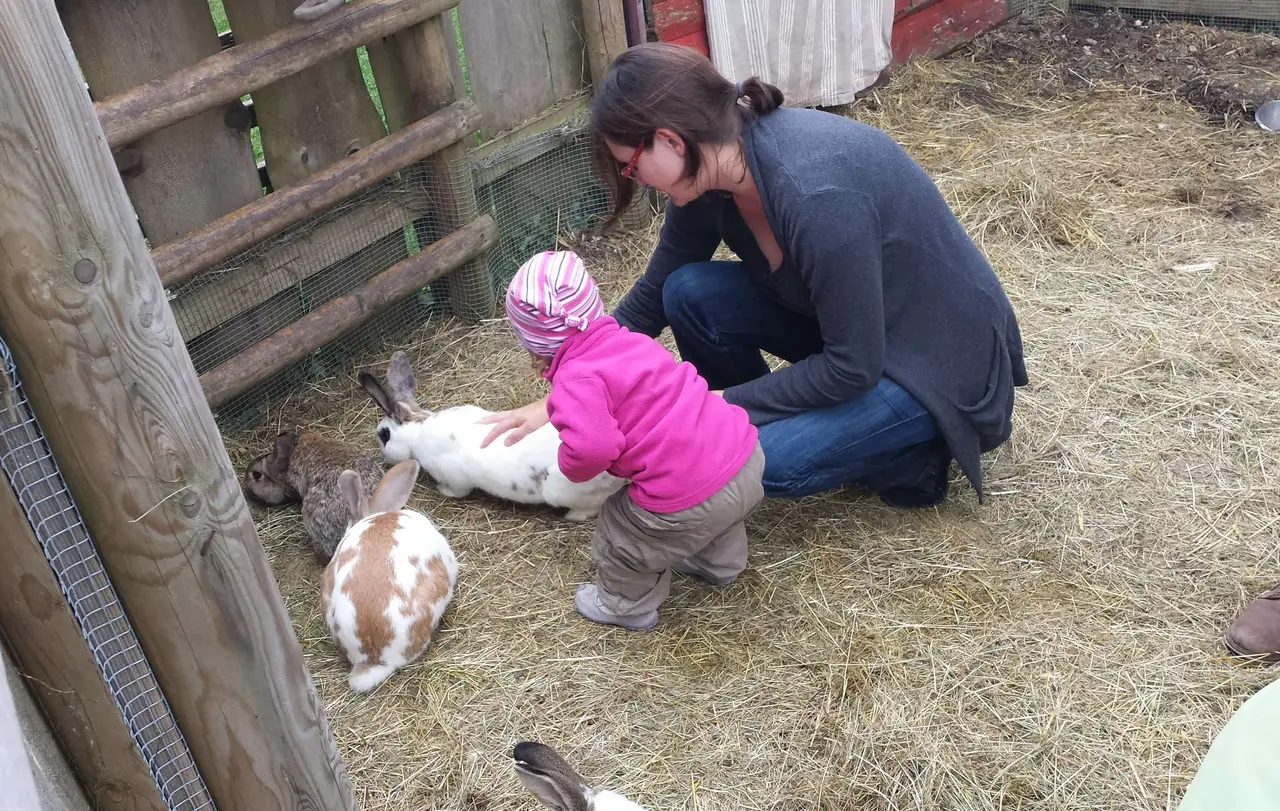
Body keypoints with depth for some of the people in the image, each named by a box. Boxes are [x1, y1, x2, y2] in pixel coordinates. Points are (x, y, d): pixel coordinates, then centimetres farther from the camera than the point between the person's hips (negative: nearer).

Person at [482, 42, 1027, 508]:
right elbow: (651, 297, 2)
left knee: (761, 460, -24)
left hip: (939, 356, -7)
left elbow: (853, 368, -27)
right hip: (844, 323, 7)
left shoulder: (815, 194, -35)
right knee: (690, 293, -12)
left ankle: (914, 454, 2)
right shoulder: (711, 171, -10)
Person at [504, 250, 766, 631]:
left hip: (690, 504, -7)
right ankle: (719, 561, 63)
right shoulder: (630, 340, 10)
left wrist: (573, 466, -3)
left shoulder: (576, 381, -12)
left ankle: (628, 604, 42)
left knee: (619, 537, 20)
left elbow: (590, 447, -28)